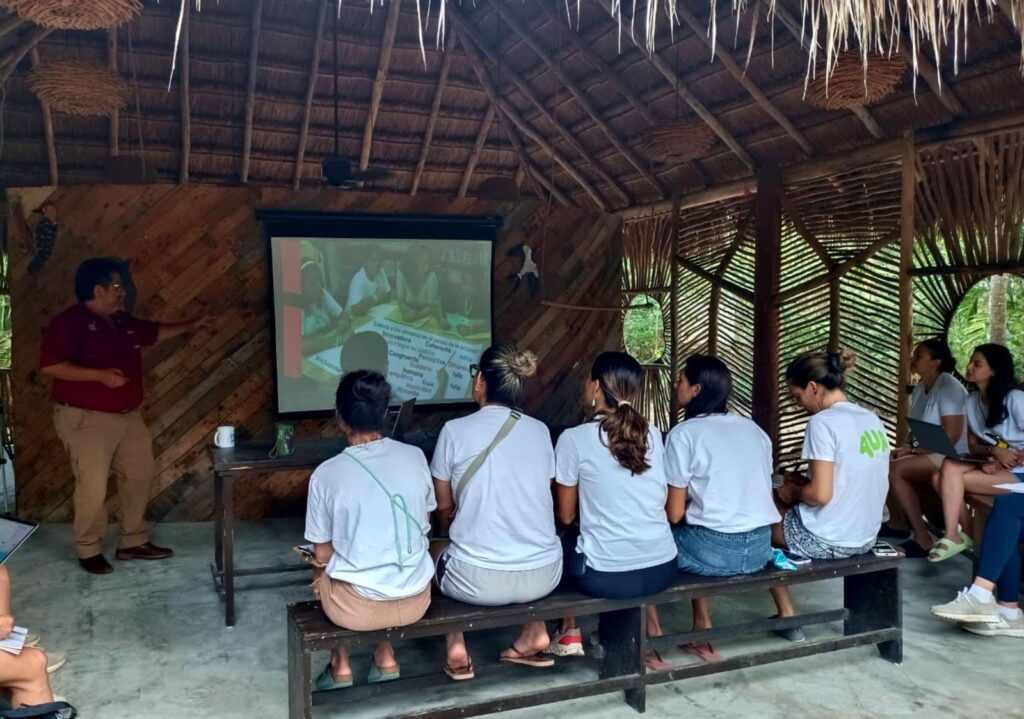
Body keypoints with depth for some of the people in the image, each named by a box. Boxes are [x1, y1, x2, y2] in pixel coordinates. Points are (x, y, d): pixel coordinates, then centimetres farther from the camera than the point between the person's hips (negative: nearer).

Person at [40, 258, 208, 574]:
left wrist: (188, 327, 29)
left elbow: (153, 332, 28)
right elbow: (50, 366, -21)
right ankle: (88, 550, 13)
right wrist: (99, 375, -27)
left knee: (140, 476, 11)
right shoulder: (68, 323, -14)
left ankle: (133, 542, 23)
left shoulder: (122, 321, 11)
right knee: (93, 487, -6)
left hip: (128, 416, 9)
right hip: (87, 419, -8)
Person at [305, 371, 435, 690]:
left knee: (324, 572, 29)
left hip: (357, 607, -2)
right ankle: (386, 658, 34)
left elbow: (322, 554, -4)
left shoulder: (326, 474, -13)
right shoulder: (415, 457, -5)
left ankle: (340, 666, 33)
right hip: (415, 599, 3)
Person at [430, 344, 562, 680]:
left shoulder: (455, 430, -6)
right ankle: (535, 633, 25)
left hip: (479, 580, -3)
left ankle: (457, 648, 19)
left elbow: (444, 508, 5)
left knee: (437, 549, 29)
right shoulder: (540, 431, 4)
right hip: (544, 575, 4)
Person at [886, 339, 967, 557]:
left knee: (894, 469, -25)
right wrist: (908, 448, -6)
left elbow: (951, 437, -23)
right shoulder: (920, 388, 9)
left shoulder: (948, 387, -17)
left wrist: (913, 450, -20)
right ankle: (897, 521, 9)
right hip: (929, 452, 9)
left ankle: (922, 539, -21)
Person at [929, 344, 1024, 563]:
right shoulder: (972, 401, 7)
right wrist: (993, 451, -13)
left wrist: (1003, 463, -23)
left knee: (950, 473, -27)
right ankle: (965, 534, -7)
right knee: (940, 477, -20)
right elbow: (973, 445, 9)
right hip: (992, 465, 6)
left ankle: (954, 536, -16)